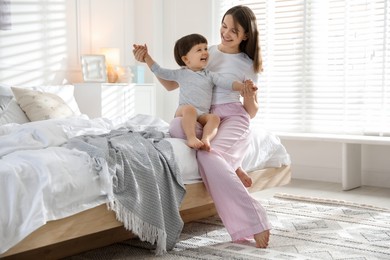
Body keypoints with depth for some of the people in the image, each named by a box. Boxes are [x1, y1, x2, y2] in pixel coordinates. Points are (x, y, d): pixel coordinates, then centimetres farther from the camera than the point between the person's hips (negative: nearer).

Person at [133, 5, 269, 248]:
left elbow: (252, 111, 8)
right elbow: (171, 83, 15)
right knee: (177, 125, -34)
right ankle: (230, 166, -22)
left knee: (208, 155, -37)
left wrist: (250, 99, -15)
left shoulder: (248, 65, 6)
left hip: (233, 119, -3)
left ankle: (254, 222, -31)